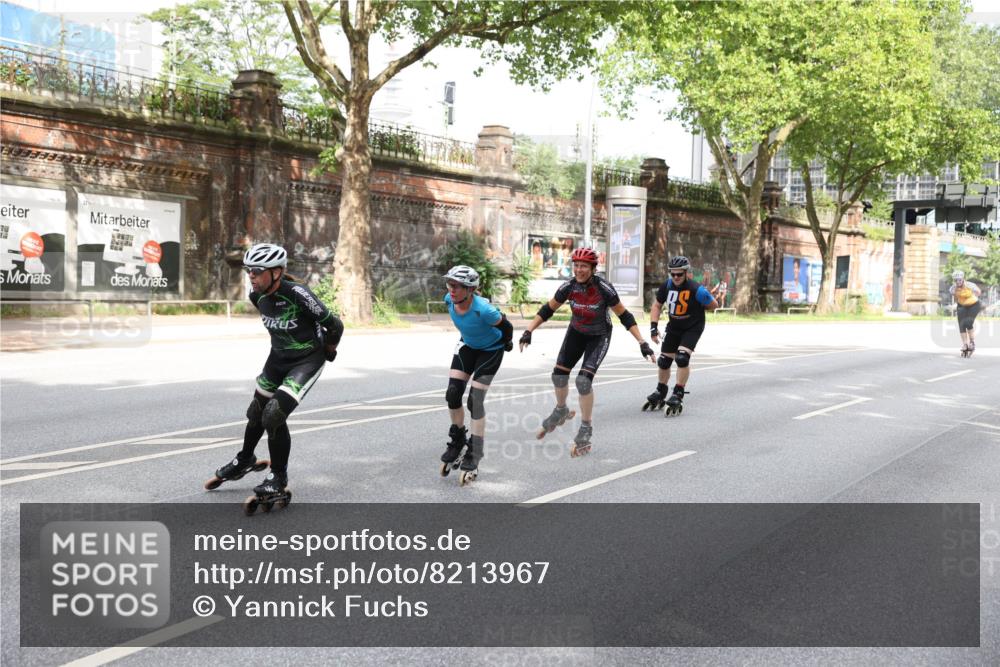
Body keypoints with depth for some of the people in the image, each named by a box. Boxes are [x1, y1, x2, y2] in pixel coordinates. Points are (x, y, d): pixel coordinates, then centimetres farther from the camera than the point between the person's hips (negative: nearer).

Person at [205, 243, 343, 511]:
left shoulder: (297, 293, -31)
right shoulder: (257, 295, -9)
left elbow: (334, 325, -21)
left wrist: (327, 351, -5)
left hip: (307, 360, -7)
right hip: (278, 357, 7)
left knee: (274, 416, -18)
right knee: (256, 412, 19)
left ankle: (279, 481, 1)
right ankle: (244, 461, 47)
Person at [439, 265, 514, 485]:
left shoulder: (483, 310, -38)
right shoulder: (449, 300, -20)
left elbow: (506, 326, -20)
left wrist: (506, 344, -1)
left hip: (490, 350, -6)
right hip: (467, 346, 6)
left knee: (475, 401, -10)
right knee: (452, 394, -4)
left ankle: (474, 456, 1)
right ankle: (457, 440, 19)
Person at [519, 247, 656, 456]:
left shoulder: (604, 288, -28)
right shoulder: (569, 286, -18)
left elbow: (624, 316, -20)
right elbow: (548, 309, -6)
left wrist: (642, 343, -24)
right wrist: (528, 331, -14)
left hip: (599, 337, -4)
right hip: (576, 333, 4)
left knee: (583, 380, -19)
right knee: (558, 375, 2)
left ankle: (586, 429, -1)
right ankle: (561, 411, 34)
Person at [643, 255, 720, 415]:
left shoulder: (696, 290, -26)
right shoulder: (667, 286, -11)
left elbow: (714, 305, -10)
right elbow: (657, 305, 4)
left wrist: (695, 309, -1)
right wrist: (653, 327, -5)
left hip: (693, 328, -5)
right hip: (674, 327, 5)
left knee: (682, 357, -22)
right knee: (663, 360, 8)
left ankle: (678, 396, -9)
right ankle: (660, 394, 30)